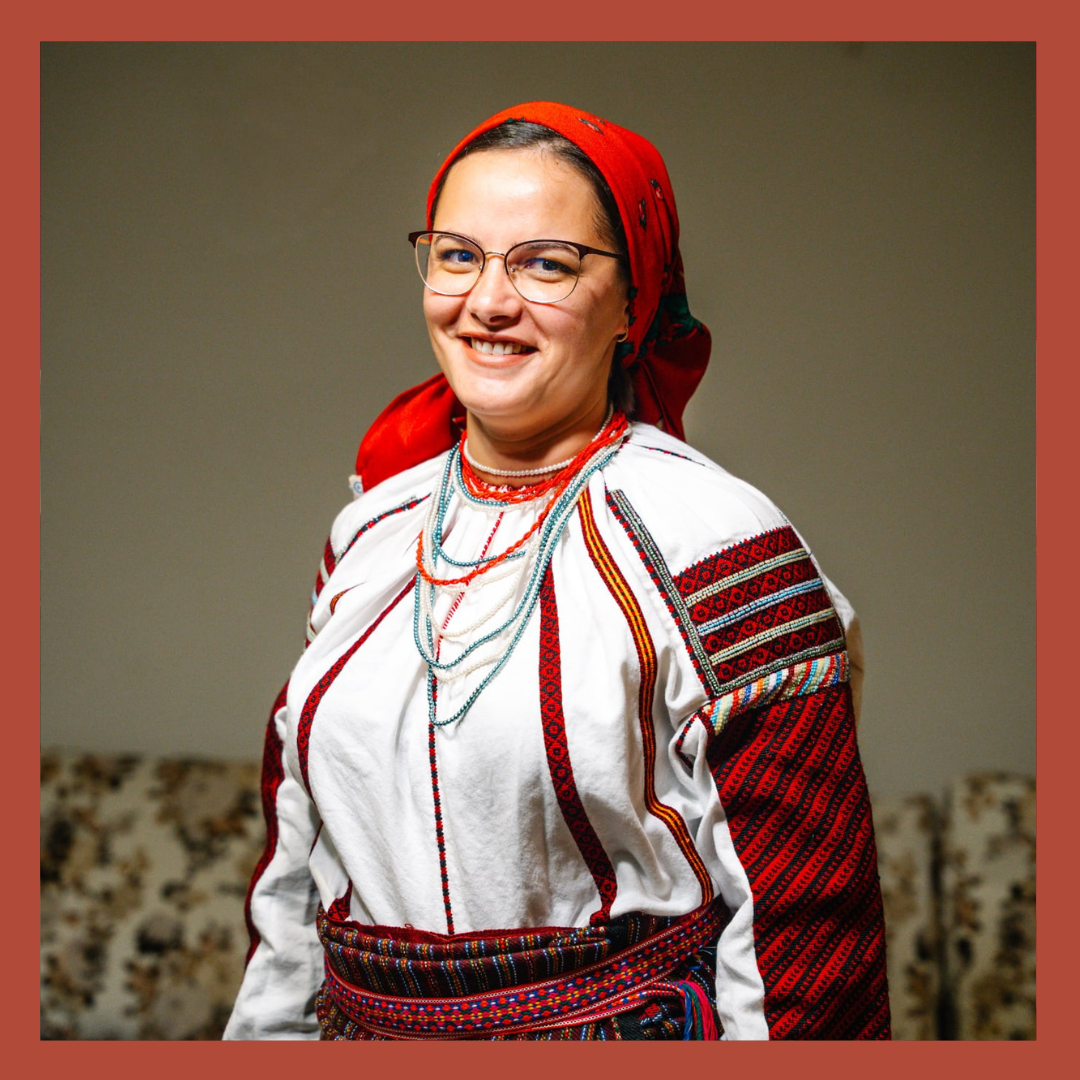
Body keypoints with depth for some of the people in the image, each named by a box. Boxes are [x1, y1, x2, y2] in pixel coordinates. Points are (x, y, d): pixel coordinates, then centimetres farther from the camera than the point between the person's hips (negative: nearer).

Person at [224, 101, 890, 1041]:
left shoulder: (719, 546, -15)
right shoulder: (373, 530, 4)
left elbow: (801, 924, -16)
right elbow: (297, 849, 13)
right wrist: (270, 1034, 12)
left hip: (631, 1030, -5)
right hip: (361, 1029, 6)